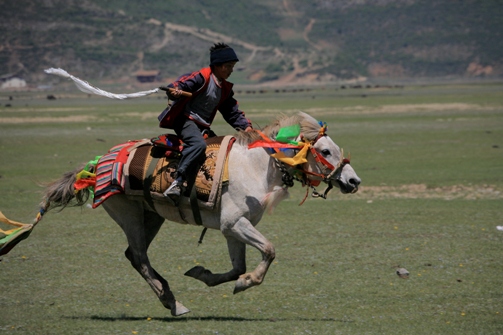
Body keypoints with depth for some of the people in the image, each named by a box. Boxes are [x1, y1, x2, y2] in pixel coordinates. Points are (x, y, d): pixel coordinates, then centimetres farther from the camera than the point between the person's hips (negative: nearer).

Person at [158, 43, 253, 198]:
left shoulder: (225, 88, 16)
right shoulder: (201, 77, -9)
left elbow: (232, 112, 18)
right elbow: (176, 86, -18)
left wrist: (245, 126, 2)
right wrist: (175, 92, -41)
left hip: (203, 126, 9)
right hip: (185, 119, -9)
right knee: (198, 144, -34)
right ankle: (177, 182, -37)